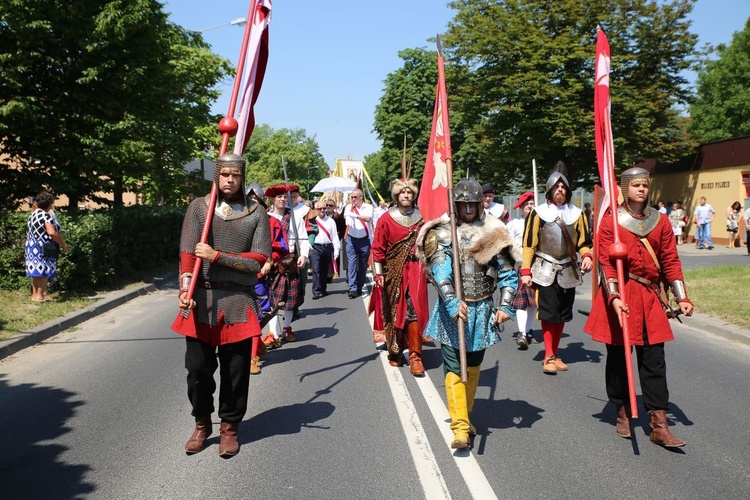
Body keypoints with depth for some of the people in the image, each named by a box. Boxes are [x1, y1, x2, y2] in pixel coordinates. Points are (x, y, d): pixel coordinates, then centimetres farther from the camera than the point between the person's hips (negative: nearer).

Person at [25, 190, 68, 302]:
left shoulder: (32, 214, 14)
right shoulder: (46, 215, -14)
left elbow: (28, 231, 21)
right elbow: (51, 232, -25)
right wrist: (63, 244, -16)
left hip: (31, 246, 9)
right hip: (42, 247, -9)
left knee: (36, 272, 13)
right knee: (44, 271, -4)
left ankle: (34, 295, 17)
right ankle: (40, 295, -4)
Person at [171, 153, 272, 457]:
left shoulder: (256, 214, 3)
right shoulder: (198, 207, 4)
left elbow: (258, 261, -5)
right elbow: (187, 252, -6)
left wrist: (217, 256, -13)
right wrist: (186, 287, -22)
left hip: (239, 302, 0)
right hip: (201, 299, 1)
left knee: (236, 370, 6)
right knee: (198, 367, 6)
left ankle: (229, 428, 25)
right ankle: (202, 425, 29)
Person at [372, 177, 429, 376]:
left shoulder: (421, 217, 4)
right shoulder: (386, 219, -2)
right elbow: (378, 248, -2)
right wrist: (379, 273, -6)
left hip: (416, 270, 1)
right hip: (394, 271, 0)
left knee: (415, 310, -9)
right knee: (395, 312, 8)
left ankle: (415, 355, -4)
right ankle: (395, 351, 25)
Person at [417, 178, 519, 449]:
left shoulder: (492, 234, 4)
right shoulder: (444, 233, -4)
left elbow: (508, 274, 4)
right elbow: (440, 271, -17)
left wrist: (505, 306, -7)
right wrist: (453, 302, -31)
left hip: (482, 311, 3)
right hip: (452, 311, -3)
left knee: (473, 366, 15)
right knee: (455, 369, -5)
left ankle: (466, 416, 33)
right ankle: (460, 428, -3)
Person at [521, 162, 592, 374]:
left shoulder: (577, 214, 6)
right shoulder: (538, 213, -3)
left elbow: (583, 241, 11)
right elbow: (528, 243, -3)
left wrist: (586, 256, -10)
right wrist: (526, 271, -8)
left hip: (568, 271, 4)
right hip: (545, 271, -4)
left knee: (563, 315, 9)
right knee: (548, 314, -6)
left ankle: (555, 354, 22)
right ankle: (548, 357, 2)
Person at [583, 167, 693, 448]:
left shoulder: (661, 222, 7)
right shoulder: (610, 222, -3)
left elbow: (670, 262, 8)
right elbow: (606, 263, -8)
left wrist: (682, 297, 1)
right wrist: (614, 297, -20)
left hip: (650, 298, 3)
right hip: (620, 297, -3)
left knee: (654, 360, 2)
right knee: (618, 357, 7)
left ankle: (659, 425, 6)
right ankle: (623, 413, 24)